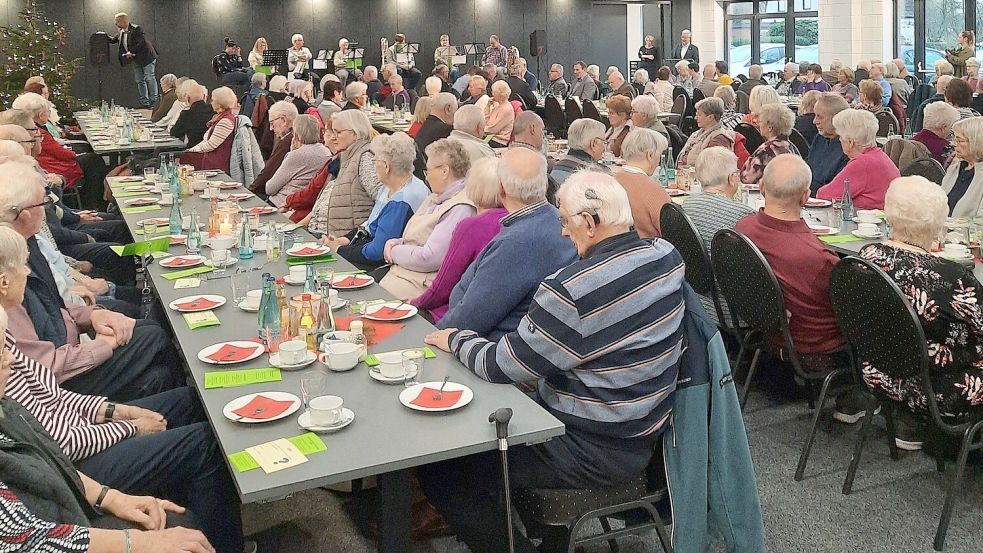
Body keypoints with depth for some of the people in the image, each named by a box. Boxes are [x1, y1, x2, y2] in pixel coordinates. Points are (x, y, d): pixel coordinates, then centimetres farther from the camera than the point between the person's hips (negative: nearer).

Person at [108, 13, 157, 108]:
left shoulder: (136, 29, -18)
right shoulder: (122, 32, 7)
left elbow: (141, 43, -24)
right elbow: (113, 40, 16)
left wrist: (131, 52, -22)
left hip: (146, 57, -8)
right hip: (135, 60, 8)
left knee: (149, 78, -5)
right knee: (139, 81, 7)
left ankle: (153, 100, 2)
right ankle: (144, 102, 10)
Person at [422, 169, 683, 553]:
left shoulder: (573, 290, -29)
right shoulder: (666, 255, -5)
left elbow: (500, 366, -17)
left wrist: (456, 339, -1)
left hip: (597, 452, -9)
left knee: (439, 468, -3)